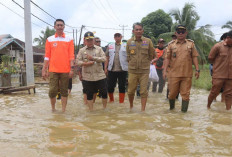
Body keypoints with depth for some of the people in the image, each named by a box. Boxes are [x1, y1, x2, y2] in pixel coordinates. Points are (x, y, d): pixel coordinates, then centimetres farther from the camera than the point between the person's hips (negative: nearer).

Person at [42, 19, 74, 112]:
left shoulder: (69, 40, 6)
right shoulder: (50, 39, 8)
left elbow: (71, 55, 3)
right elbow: (47, 56, 7)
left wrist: (72, 68, -6)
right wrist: (44, 70, 3)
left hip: (65, 70, 0)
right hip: (53, 70, 0)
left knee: (64, 91, 6)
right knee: (52, 91, -2)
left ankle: (63, 110, 16)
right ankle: (53, 108, 19)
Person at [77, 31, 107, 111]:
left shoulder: (99, 49, 6)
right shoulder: (82, 50, 6)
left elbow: (104, 59, -6)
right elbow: (78, 61, -1)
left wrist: (93, 58, -15)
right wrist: (85, 63, -19)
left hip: (100, 75, 0)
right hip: (87, 77, 0)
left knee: (104, 92, 3)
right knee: (89, 94, 7)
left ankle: (105, 108, 20)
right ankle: (91, 110, 19)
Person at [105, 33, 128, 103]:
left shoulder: (126, 46, 5)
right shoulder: (110, 46, 11)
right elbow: (107, 58, 11)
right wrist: (105, 68, 5)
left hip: (122, 70, -2)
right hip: (111, 70, 2)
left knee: (122, 87, 4)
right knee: (110, 86, 6)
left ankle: (121, 102, 15)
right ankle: (111, 100, 27)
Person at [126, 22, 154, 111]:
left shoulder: (148, 41, 0)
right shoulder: (129, 42, 3)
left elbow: (151, 55, 10)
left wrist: (145, 63, 11)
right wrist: (132, 63, 12)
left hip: (144, 70, -1)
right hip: (132, 70, 1)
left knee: (144, 91, 1)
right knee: (131, 91, 8)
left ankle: (143, 109, 10)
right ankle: (131, 106, 30)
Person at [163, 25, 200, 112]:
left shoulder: (191, 44, 8)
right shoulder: (171, 45, 7)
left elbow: (194, 57, 7)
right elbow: (168, 58, 5)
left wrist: (197, 70, 0)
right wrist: (165, 70, -2)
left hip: (187, 74, 0)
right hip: (174, 74, 0)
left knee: (185, 94, 3)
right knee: (172, 93, 7)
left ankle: (184, 111, 13)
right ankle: (171, 108, 29)